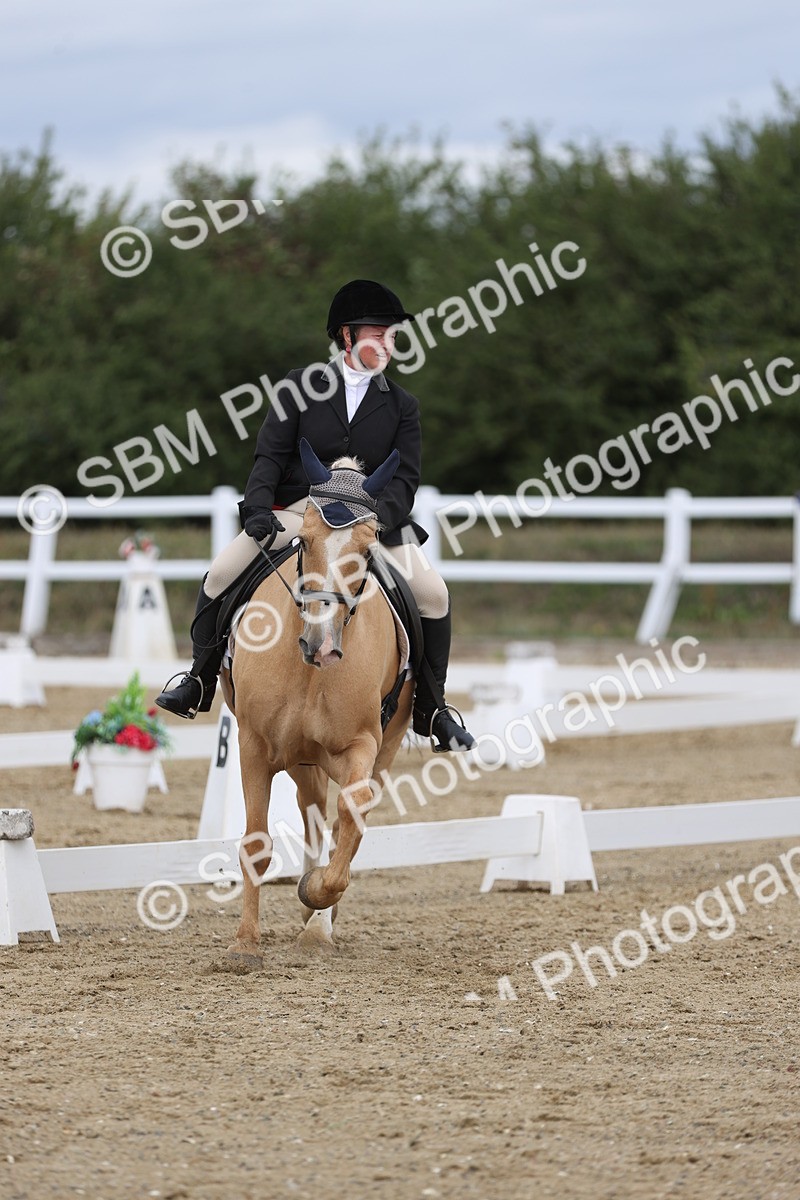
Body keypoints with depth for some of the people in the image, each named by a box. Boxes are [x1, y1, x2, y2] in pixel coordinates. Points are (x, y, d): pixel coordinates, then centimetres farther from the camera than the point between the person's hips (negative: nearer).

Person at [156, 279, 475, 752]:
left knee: (433, 593, -16)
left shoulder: (401, 406, 6)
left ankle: (431, 709, 0)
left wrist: (375, 515, -21)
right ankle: (200, 683, 0)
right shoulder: (300, 387, 3)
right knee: (222, 573, -17)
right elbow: (270, 456, -1)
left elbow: (406, 477, -2)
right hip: (297, 511, -1)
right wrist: (258, 507, -18)